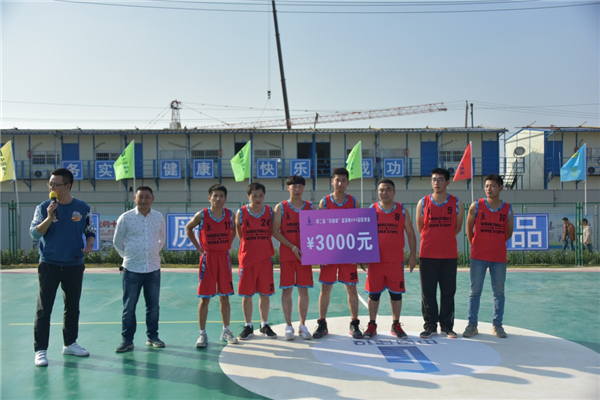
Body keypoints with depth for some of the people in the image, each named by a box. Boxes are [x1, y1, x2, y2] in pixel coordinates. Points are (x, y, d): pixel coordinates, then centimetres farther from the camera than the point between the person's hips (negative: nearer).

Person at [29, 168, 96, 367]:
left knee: (73, 307, 13)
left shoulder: (82, 208, 0)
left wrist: (89, 245, -9)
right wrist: (49, 218, -22)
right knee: (44, 309, -1)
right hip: (49, 265, -2)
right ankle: (40, 350, 7)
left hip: (74, 265, 2)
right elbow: (34, 232, -8)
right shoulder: (44, 207, -3)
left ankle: (70, 343, 27)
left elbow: (91, 231, 10)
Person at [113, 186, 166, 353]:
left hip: (153, 269, 2)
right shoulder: (125, 218, -5)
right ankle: (127, 340, 12)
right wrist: (128, 256, 7)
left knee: (153, 306, 9)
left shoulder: (159, 217, 2)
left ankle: (152, 336, 22)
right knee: (129, 307, 2)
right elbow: (117, 242, 6)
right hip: (132, 270, -2)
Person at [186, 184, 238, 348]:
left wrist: (228, 245, 6)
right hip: (208, 257, -2)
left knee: (225, 297, 9)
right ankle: (202, 334, 9)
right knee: (205, 298, 0)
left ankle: (226, 331, 21)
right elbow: (188, 229, 10)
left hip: (224, 257, 3)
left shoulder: (230, 215, 1)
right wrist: (198, 247, 3)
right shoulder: (201, 215, -6)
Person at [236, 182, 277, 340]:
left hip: (266, 258, 2)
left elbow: (272, 232, 10)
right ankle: (248, 326, 18)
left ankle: (264, 325, 22)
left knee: (265, 293, 7)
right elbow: (239, 234, 6)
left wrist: (262, 244, 4)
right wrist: (251, 244, 5)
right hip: (247, 258, -1)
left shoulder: (270, 211, 2)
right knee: (246, 294, 4)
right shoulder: (241, 212, -3)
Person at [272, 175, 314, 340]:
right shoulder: (281, 207, 1)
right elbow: (275, 232, -4)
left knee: (304, 289, 5)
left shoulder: (310, 207, 8)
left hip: (305, 254, 2)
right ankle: (288, 326, 12)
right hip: (286, 254, -2)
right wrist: (292, 247, -13)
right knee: (286, 289, 1)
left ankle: (302, 325, 16)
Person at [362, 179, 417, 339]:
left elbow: (410, 233, 8)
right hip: (375, 260, 0)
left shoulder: (402, 210, 5)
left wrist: (413, 255, 1)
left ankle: (396, 326, 21)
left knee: (396, 293, 7)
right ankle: (372, 326, 17)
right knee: (373, 294, 5)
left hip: (396, 261, 1)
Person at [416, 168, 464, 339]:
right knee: (428, 293, 3)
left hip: (450, 255, 0)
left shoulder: (456, 203, 3)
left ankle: (447, 326, 17)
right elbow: (420, 228, 9)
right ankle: (430, 326, 14)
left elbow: (457, 228, 10)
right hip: (427, 255, 0)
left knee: (448, 292, 5)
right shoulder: (423, 203, 2)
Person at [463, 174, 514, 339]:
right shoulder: (476, 206, -2)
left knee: (499, 292, 7)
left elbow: (508, 233, 15)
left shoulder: (508, 209, 3)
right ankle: (472, 325, 9)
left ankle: (497, 324, 19)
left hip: (499, 257, 2)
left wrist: (497, 243, 13)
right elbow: (469, 228, 7)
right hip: (478, 257, -2)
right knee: (475, 291, 1)